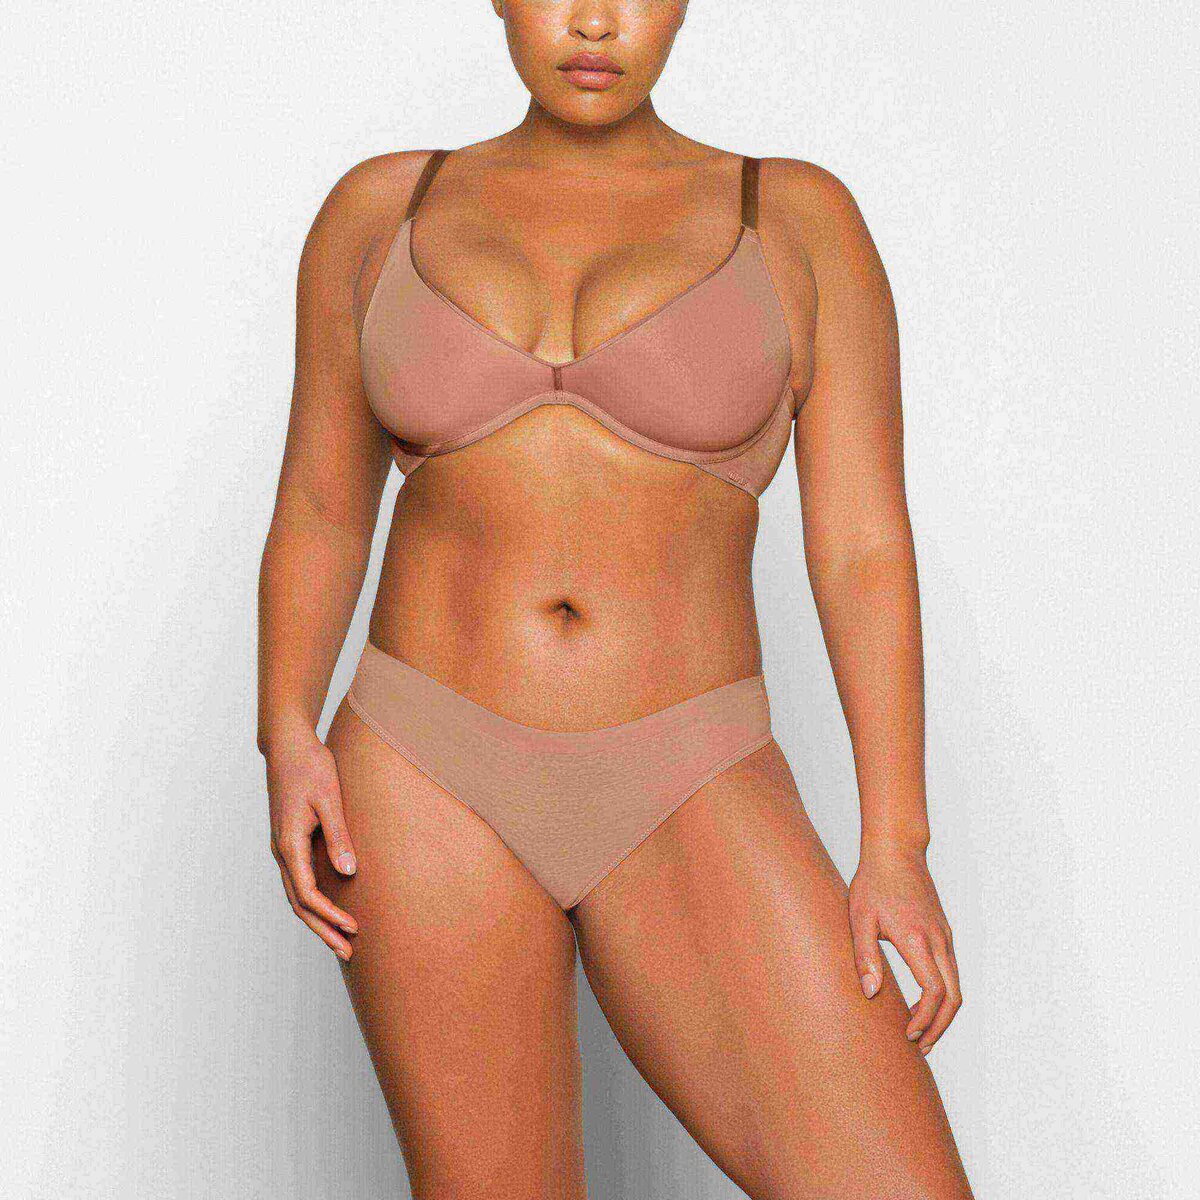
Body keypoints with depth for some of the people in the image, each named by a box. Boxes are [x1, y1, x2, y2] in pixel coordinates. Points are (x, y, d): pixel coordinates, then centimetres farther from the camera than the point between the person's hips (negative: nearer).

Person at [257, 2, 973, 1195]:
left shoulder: (799, 220, 3)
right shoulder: (382, 209, 7)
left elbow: (865, 549, 0)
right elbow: (319, 510, 10)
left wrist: (895, 850, -8)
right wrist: (288, 742, -5)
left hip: (685, 809, 0)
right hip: (433, 786, 1)